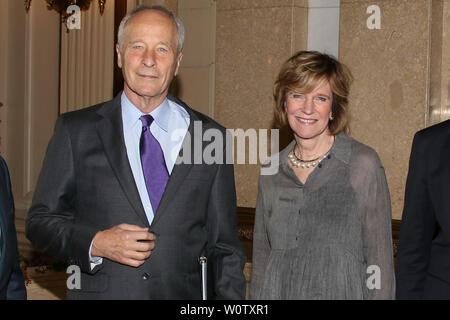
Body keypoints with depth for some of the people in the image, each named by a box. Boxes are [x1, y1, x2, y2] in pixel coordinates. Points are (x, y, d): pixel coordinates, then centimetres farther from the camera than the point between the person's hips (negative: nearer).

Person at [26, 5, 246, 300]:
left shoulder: (211, 137, 1)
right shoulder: (76, 131, 0)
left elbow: (224, 247, 3)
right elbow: (40, 220, 1)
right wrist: (96, 243, -15)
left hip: (186, 297, 1)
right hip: (99, 292, 0)